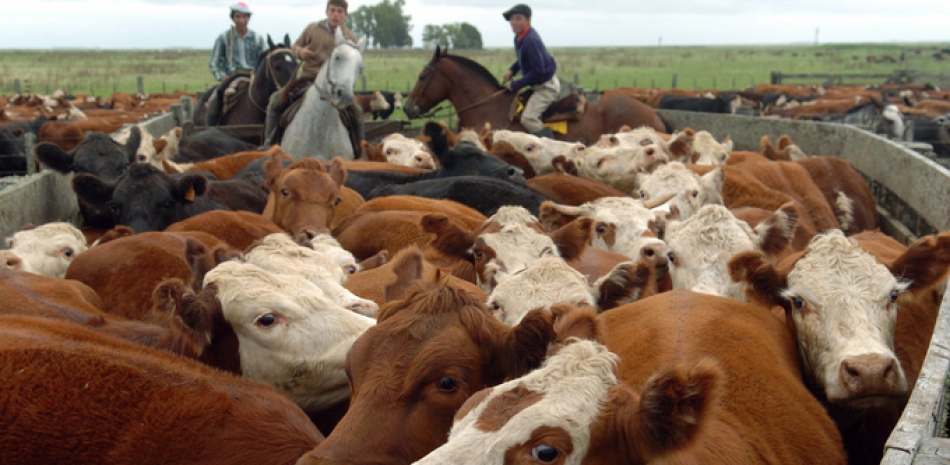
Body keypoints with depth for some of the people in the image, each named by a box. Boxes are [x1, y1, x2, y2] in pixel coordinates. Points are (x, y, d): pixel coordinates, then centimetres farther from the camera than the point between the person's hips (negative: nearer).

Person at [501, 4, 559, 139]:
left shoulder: (531, 40, -26)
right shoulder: (520, 37, 5)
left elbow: (538, 71, -28)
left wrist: (515, 85, -21)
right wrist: (512, 70, 4)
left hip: (546, 86, -11)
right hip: (539, 85, 11)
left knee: (528, 118, -23)